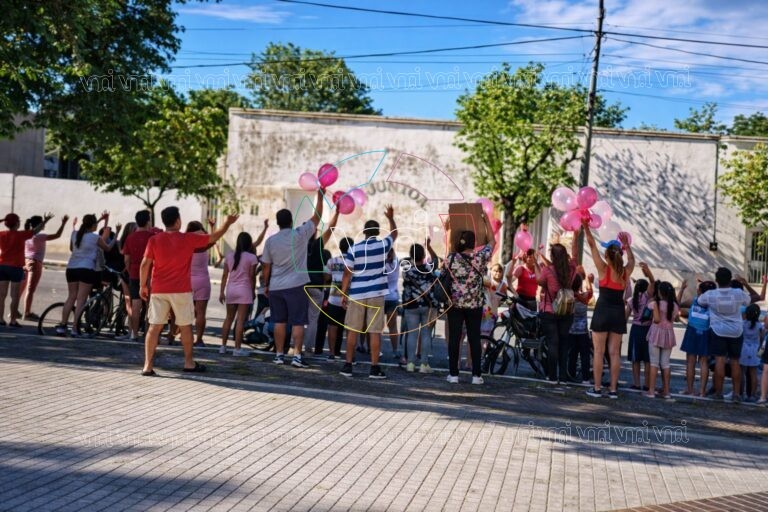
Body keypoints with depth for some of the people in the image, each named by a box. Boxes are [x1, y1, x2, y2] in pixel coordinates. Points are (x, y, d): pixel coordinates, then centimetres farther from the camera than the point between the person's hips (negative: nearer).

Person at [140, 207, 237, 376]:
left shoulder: (154, 240, -1)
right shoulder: (188, 239, -4)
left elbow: (145, 264, -3)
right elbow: (213, 237, 7)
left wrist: (143, 286, 7)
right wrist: (228, 223, 22)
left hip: (158, 290, 2)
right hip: (181, 290, -2)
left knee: (155, 327, 2)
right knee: (185, 326, 11)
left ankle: (148, 365, -3)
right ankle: (189, 362, 21)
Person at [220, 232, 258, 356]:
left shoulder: (229, 256, 8)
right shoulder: (251, 257, -6)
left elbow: (225, 275, 7)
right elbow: (252, 276, -6)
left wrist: (222, 291, 10)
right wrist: (252, 291, 5)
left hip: (230, 289, 5)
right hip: (244, 290, -5)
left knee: (229, 318, 15)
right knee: (241, 320, -4)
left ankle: (223, 346, 16)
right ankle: (237, 348, -4)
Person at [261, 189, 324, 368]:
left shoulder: (270, 240, 2)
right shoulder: (300, 235, -7)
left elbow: (266, 266, 7)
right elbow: (317, 218, 2)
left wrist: (266, 285, 18)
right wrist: (320, 196, 10)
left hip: (275, 287, 4)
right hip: (296, 286, -4)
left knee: (279, 321, 10)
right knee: (297, 322, -2)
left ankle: (279, 355, 13)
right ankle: (297, 355, -7)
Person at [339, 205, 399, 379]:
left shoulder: (354, 249, -3)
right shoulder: (383, 245, -1)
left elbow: (347, 273, -3)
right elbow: (394, 234, 20)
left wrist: (343, 294, 5)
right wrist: (391, 218, 36)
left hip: (356, 294, 1)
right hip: (376, 294, 0)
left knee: (353, 331, 8)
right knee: (375, 331, 1)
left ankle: (348, 366, 12)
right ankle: (374, 368, 3)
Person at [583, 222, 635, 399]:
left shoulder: (603, 269, -9)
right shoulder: (626, 272, 0)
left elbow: (592, 246, -3)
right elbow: (632, 259, 23)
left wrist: (586, 228, 5)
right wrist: (626, 245, 33)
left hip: (603, 311, -3)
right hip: (618, 313, 3)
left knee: (598, 351, 2)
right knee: (615, 352, 6)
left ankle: (597, 388, 3)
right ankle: (613, 389, 8)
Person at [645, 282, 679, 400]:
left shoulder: (656, 303, -11)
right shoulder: (674, 305, 3)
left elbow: (657, 319, -18)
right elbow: (675, 317, 4)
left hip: (657, 332, -4)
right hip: (669, 333, 4)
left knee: (654, 362, 0)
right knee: (665, 363, 10)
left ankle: (651, 390, -3)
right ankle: (666, 391, 11)